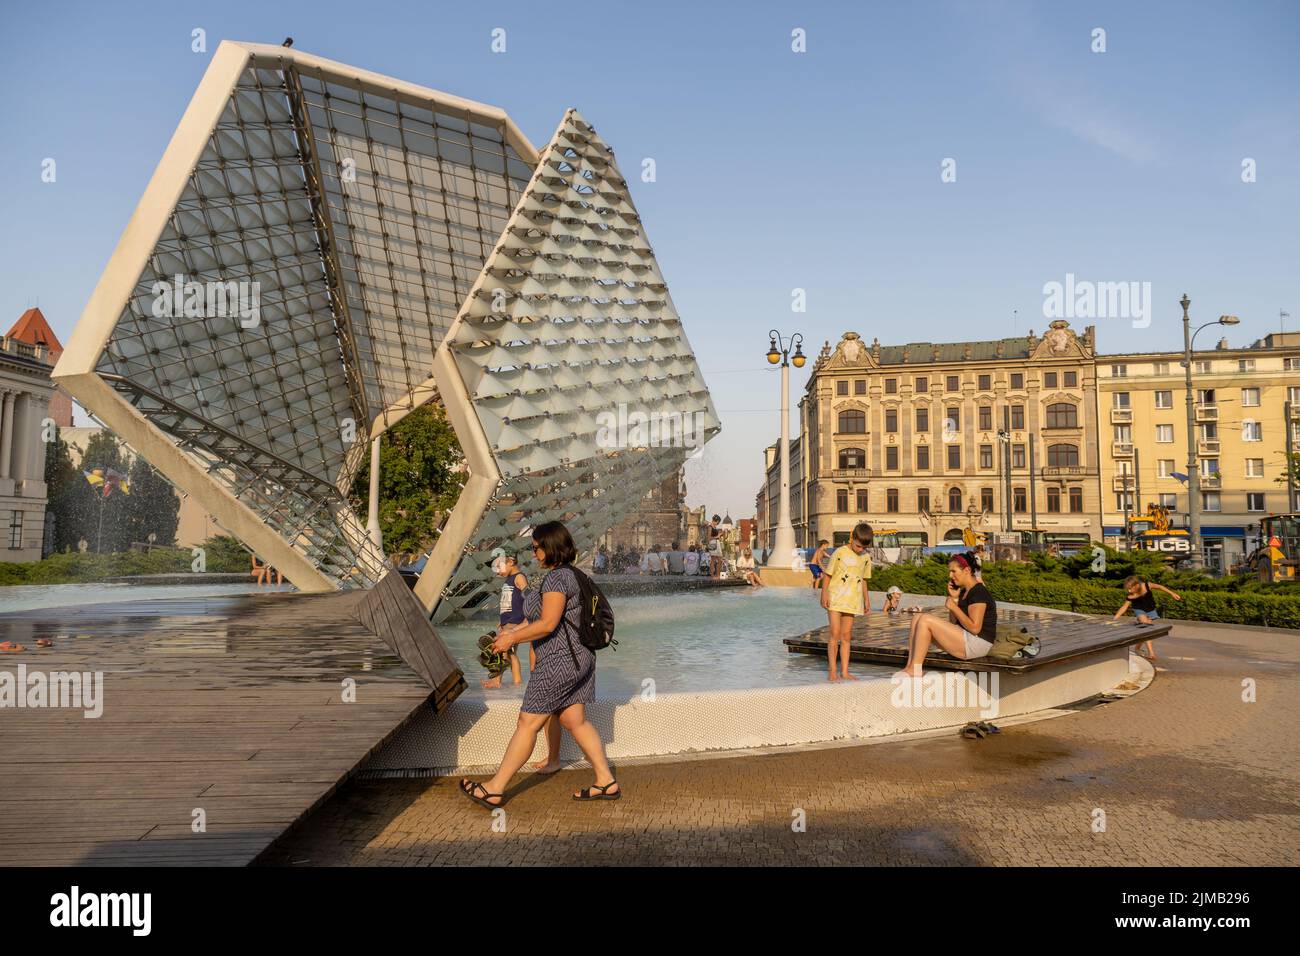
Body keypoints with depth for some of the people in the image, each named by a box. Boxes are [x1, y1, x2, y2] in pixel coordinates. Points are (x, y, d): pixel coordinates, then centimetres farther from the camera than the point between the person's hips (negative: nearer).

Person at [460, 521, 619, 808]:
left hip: (560, 660, -10)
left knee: (528, 723, -2)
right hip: (578, 658, 10)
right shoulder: (569, 574, 15)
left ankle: (494, 790, 8)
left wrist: (512, 639, -11)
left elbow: (547, 624, -22)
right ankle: (606, 782, 15)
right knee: (575, 720, 13)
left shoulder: (557, 577, -17)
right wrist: (514, 632, 17)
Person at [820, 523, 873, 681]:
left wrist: (866, 600, 17)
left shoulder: (866, 557, 7)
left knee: (846, 636, 7)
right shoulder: (840, 553, -8)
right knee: (835, 633, -7)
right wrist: (824, 594, -11)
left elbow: (863, 579, 17)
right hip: (835, 598, -4)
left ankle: (844, 671, 11)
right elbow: (827, 574, -4)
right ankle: (832, 671, -1)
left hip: (852, 601, 4)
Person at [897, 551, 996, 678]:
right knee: (918, 619, -1)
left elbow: (975, 628, -21)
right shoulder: (964, 591, 16)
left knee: (926, 620, -19)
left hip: (977, 643, -10)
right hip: (964, 638, 10)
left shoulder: (979, 592, -13)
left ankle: (914, 671, -15)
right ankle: (910, 667, -10)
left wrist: (954, 607, -15)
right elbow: (953, 623, 13)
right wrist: (954, 598, 4)